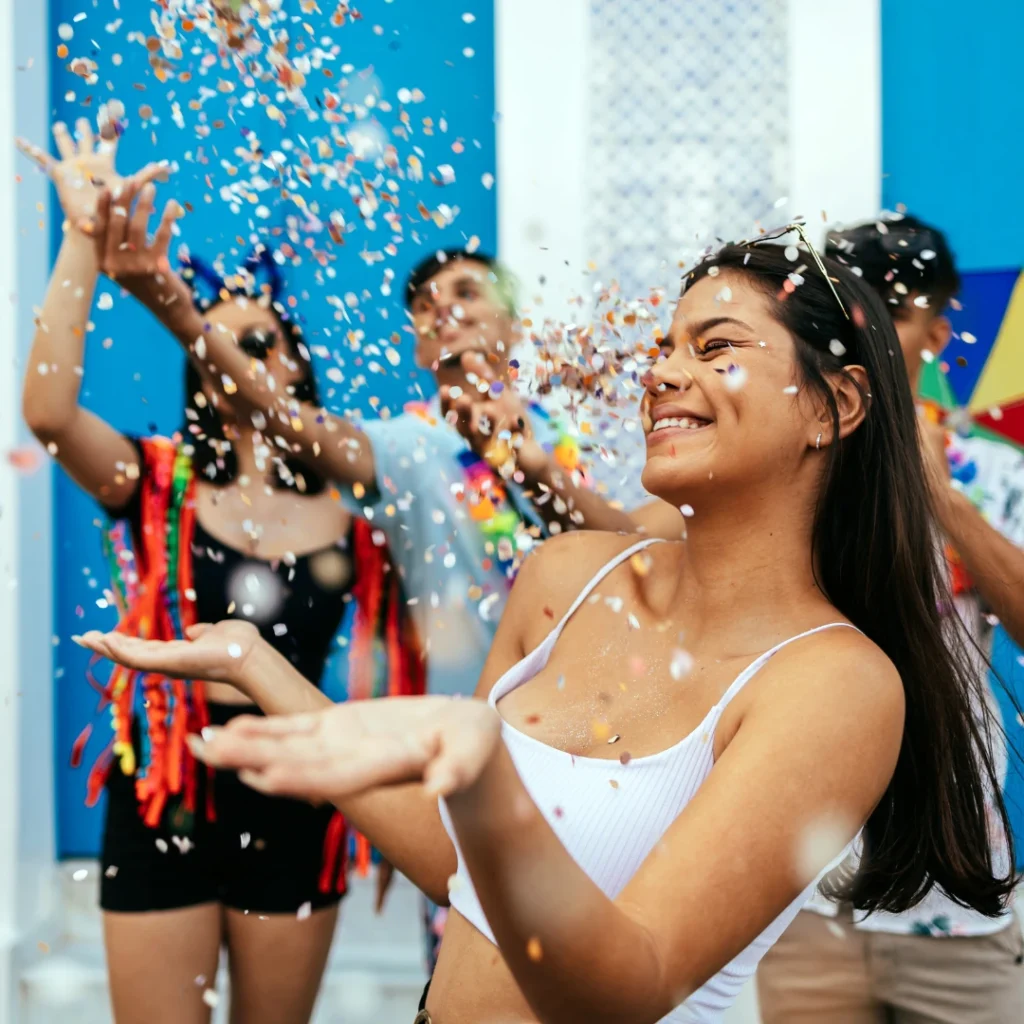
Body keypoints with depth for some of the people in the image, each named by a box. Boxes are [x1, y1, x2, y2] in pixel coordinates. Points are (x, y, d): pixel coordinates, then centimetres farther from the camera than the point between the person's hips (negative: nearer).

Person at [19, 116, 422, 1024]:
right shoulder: (158, 489, -3)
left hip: (295, 804, 2)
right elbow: (47, 410, -21)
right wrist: (84, 237, -23)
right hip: (166, 800, -1)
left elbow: (382, 672, 8)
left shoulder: (347, 500, 2)